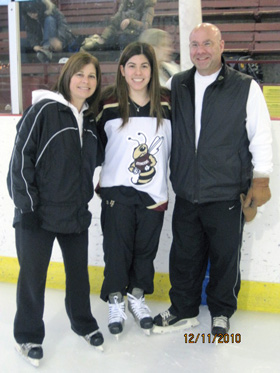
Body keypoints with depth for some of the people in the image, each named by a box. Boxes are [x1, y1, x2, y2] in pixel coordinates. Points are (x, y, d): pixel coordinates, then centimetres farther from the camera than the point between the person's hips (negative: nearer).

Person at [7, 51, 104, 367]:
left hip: (76, 213, 6)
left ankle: (83, 322, 40)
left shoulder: (91, 119, 7)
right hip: (38, 214, -5)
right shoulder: (44, 110, -12)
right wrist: (26, 205, -14)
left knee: (78, 271, 18)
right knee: (32, 276, 7)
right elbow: (21, 158, -13)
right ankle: (28, 336, 27)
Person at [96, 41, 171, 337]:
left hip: (153, 192, 2)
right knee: (117, 248, 4)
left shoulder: (166, 104, 1)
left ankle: (137, 297, 32)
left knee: (146, 247, 12)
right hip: (117, 191, -2)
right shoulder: (109, 105, -3)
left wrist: (168, 188, 6)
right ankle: (115, 300, 25)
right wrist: (98, 180, 5)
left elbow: (175, 146, 9)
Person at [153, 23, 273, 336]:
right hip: (186, 193, 4)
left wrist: (260, 180, -5)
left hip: (227, 194, -3)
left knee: (225, 256, 11)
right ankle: (183, 310, 34)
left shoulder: (246, 87, -5)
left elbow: (261, 136, -4)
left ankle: (221, 313, 33)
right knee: (184, 254, 14)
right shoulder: (177, 85, 6)